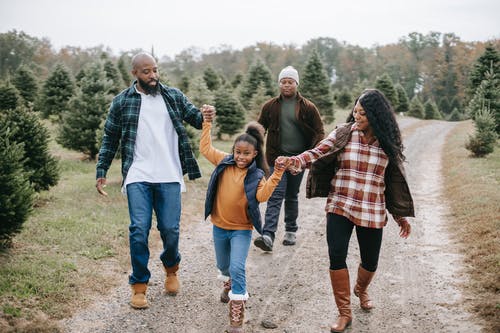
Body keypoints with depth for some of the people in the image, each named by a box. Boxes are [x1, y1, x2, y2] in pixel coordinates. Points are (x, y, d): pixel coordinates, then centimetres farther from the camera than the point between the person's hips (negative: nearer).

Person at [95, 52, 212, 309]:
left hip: (169, 177, 1)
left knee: (170, 229, 4)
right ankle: (139, 285, 11)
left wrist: (205, 116, -15)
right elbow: (110, 140, 9)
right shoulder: (122, 102, 4)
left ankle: (171, 269, 35)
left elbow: (195, 118, 9)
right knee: (139, 230, -6)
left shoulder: (174, 96, 6)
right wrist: (101, 172, 3)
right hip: (138, 177, -1)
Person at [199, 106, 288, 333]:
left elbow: (262, 195, -29)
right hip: (219, 226, 4)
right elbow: (205, 148, 1)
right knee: (223, 265, 24)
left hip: (242, 229, -4)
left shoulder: (256, 175, -13)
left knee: (237, 268, -16)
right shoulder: (224, 162, -4)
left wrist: (277, 173, -38)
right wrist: (207, 123, -2)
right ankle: (228, 286, 59)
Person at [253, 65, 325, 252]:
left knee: (292, 196, 12)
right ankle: (268, 236, -19)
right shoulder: (270, 106, 4)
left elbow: (319, 132, 2)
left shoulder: (308, 107, 1)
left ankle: (291, 231, 28)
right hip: (277, 158, 0)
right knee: (276, 196, -11)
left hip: (298, 159, 0)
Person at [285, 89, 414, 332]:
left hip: (372, 213, 1)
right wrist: (296, 161, -36)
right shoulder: (343, 134, -3)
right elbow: (318, 153, -15)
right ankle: (344, 312, 5)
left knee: (370, 261, 9)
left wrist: (401, 216, 12)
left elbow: (395, 181, 9)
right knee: (337, 256, -12)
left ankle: (361, 290, 46)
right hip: (340, 207, -1)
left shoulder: (387, 144, 2)